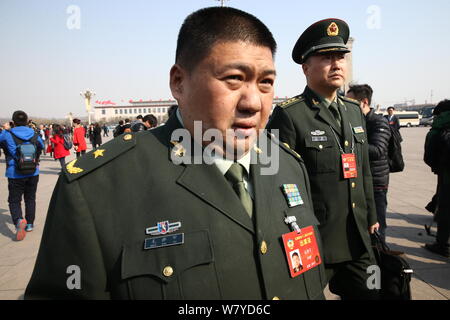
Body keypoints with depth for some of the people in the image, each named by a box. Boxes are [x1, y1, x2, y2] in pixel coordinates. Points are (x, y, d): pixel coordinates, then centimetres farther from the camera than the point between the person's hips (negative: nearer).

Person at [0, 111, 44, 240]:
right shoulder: (35, 135, 0)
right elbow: (41, 146, 17)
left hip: (15, 174, -3)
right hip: (33, 173, 3)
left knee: (14, 200, 5)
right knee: (30, 198, 17)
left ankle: (19, 220, -20)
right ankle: (29, 224, 25)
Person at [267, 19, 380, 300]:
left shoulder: (354, 110, 9)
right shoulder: (289, 115, -14)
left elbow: (364, 170, 15)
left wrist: (371, 216, 17)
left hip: (358, 241, 7)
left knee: (370, 293, 18)